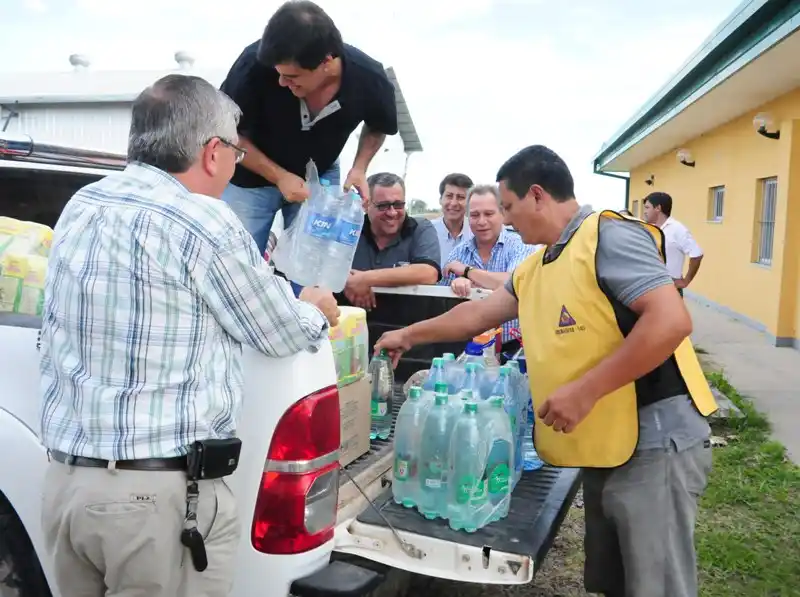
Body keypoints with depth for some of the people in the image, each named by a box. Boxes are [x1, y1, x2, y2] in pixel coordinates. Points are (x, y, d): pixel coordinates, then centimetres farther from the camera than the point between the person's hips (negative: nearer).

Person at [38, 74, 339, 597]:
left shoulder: (80, 206, 5)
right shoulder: (204, 223, -16)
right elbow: (284, 336, -3)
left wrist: (250, 271, 29)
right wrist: (316, 311, 17)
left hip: (65, 478, 8)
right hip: (159, 494, -7)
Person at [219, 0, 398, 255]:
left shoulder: (369, 79, -24)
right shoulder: (256, 63, -30)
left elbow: (378, 127, 1)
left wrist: (359, 169, -16)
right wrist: (278, 176, -25)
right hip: (250, 177, -1)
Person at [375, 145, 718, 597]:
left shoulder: (609, 236, -14)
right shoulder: (534, 269, 13)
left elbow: (672, 320, -23)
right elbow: (478, 314, 25)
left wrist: (584, 390, -23)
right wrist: (408, 336, 32)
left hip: (654, 444, -9)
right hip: (605, 449, 9)